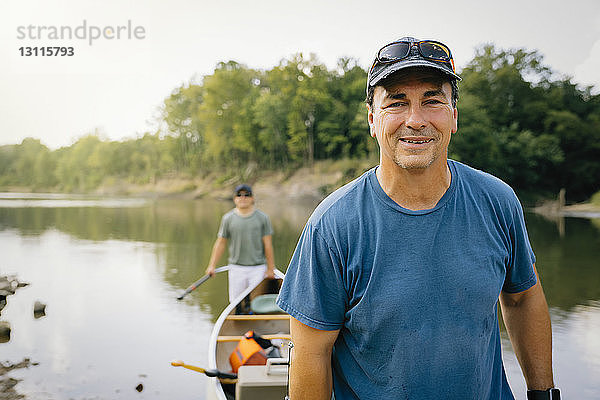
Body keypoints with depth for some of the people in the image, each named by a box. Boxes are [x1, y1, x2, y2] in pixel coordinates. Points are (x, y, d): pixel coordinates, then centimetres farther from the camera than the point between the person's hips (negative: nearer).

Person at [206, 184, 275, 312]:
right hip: (236, 267, 1)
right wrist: (212, 265, 0)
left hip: (258, 268, -1)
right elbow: (220, 244, 6)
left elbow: (268, 245, 1)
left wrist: (270, 268, 0)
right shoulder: (228, 218, 2)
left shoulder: (262, 217, 0)